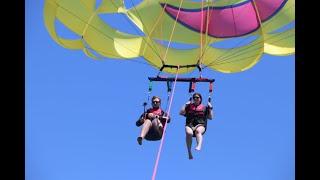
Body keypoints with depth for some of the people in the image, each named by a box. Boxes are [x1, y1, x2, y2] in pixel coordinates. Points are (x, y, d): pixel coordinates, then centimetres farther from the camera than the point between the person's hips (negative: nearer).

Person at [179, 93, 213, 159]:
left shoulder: (204, 107, 20)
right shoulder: (189, 106, 22)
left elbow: (210, 117, 14)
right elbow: (181, 113, 11)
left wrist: (210, 108, 7)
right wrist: (185, 105, 9)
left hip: (200, 125, -1)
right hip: (190, 125, 1)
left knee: (198, 131, -39)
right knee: (189, 133, -35)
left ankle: (199, 146, -62)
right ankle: (189, 152, -31)